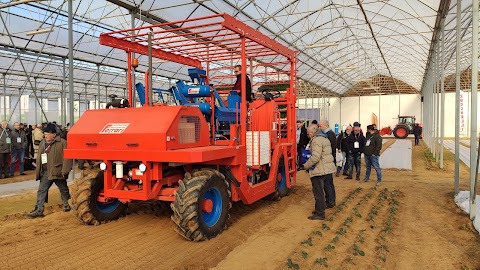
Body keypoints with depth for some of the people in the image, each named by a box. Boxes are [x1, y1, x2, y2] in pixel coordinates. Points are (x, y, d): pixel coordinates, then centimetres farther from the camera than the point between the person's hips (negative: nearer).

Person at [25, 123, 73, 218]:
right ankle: (38, 210, 6)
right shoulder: (42, 143, 11)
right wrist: (38, 171, 14)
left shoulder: (62, 143, -11)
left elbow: (67, 158, -15)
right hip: (46, 172, 6)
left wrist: (64, 171, -18)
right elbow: (39, 158, 18)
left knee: (63, 189, 10)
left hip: (57, 172, -6)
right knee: (41, 191, 2)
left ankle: (67, 205, 28)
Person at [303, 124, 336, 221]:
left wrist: (306, 166, -13)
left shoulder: (316, 140, -17)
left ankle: (319, 214, 5)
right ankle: (320, 209, 32)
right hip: (325, 168, 11)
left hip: (319, 170, -11)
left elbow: (315, 157, -26)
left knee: (318, 192, -2)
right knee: (319, 191, 21)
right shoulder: (324, 138, 16)